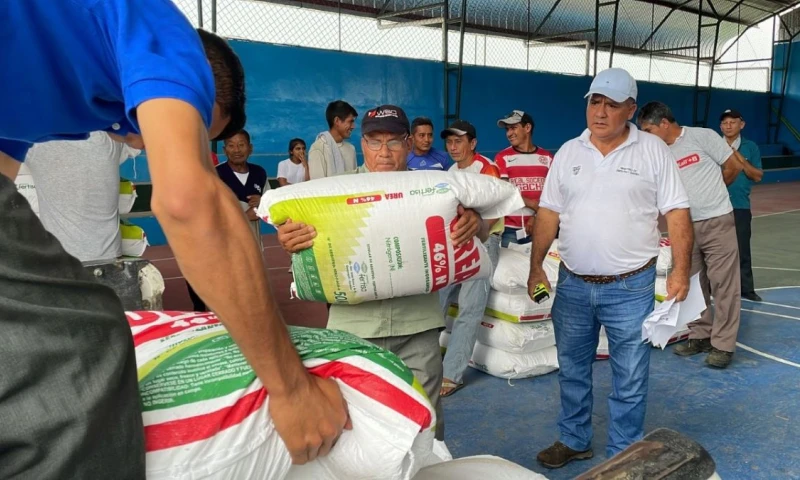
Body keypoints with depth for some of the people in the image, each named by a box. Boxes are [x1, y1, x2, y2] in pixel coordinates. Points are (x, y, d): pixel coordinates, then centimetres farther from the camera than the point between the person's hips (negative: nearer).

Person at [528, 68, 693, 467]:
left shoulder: (653, 150, -3)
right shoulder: (568, 152, 5)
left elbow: (676, 213, -4)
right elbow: (549, 213, 8)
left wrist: (681, 269, -11)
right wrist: (536, 267, 6)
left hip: (630, 287, -3)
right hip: (572, 284, 3)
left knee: (630, 378, 7)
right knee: (572, 369, 16)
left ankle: (623, 455, 24)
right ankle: (573, 440, 35)